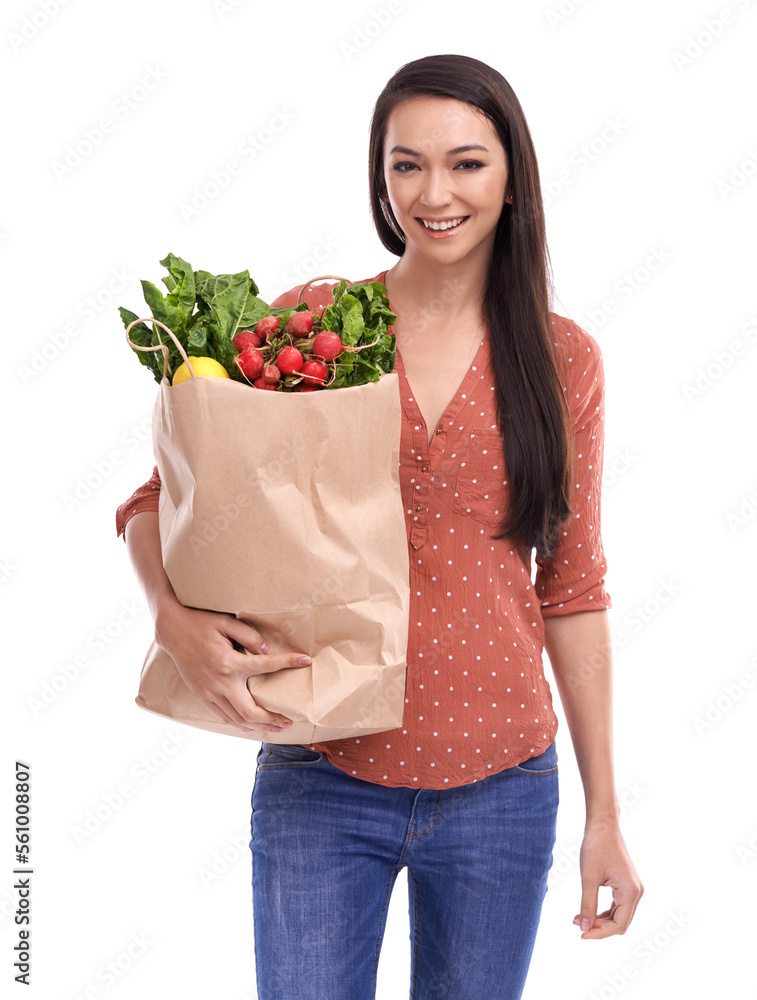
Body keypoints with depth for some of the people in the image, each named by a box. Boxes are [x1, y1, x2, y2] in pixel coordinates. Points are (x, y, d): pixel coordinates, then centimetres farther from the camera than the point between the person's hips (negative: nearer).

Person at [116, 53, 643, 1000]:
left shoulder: (562, 360, 1)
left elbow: (572, 590, 5)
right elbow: (156, 498, 1)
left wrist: (604, 813, 5)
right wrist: (176, 620, -21)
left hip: (501, 790, 2)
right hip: (321, 784, -1)